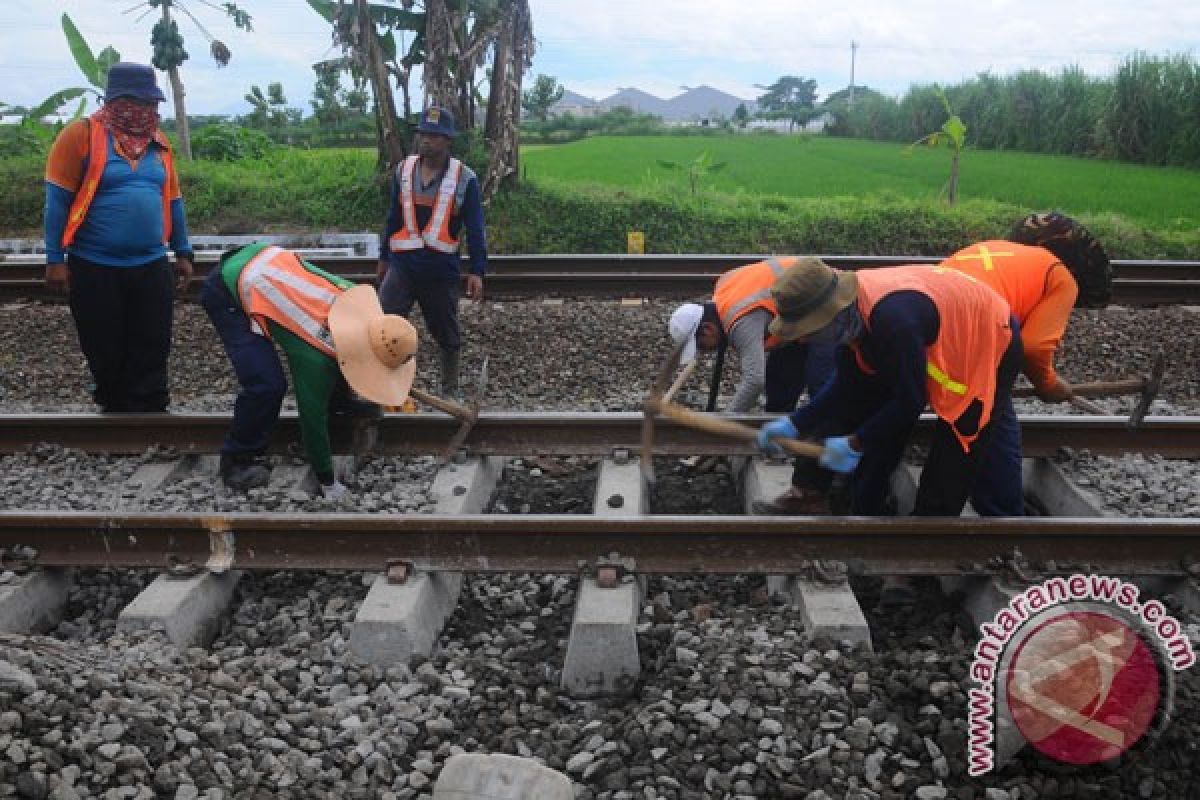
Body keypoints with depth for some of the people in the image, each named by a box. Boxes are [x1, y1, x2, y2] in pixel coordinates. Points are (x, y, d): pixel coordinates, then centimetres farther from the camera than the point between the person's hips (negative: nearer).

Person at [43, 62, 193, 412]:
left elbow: (173, 200, 15)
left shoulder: (158, 141, 8)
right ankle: (115, 409, 27)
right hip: (94, 268, -4)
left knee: (151, 351, 7)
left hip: (151, 266, 4)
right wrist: (55, 259, -9)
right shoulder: (81, 134, -8)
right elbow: (58, 200, -7)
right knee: (105, 352, 9)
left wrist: (183, 253, 15)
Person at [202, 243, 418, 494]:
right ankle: (236, 460, 1)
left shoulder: (356, 297, -16)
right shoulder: (316, 358, -32)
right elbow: (313, 418, -21)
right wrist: (328, 482, -10)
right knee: (267, 385, -18)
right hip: (225, 294, -8)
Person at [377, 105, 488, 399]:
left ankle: (450, 391, 29)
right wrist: (384, 257, 18)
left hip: (441, 270, -2)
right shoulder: (403, 170, 3)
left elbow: (475, 229, -5)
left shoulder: (464, 178, -8)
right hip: (402, 266, 2)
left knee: (447, 335, 12)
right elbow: (394, 218, 13)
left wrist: (477, 272, -9)